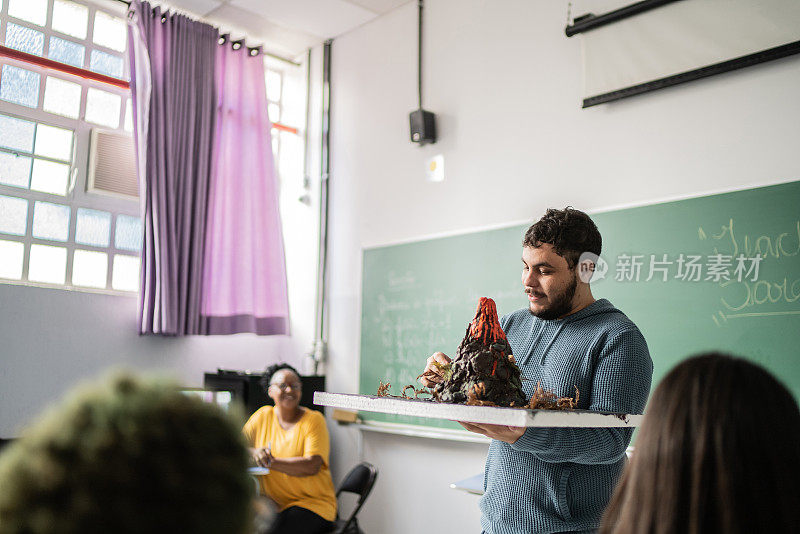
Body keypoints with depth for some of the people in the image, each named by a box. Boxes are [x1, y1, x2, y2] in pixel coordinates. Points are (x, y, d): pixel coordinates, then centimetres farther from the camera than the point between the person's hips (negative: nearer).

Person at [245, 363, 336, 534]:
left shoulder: (314, 419, -5)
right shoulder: (263, 415, 8)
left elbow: (312, 466, -16)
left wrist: (271, 462, -25)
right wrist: (253, 453, -20)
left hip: (313, 503, -3)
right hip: (271, 503, 3)